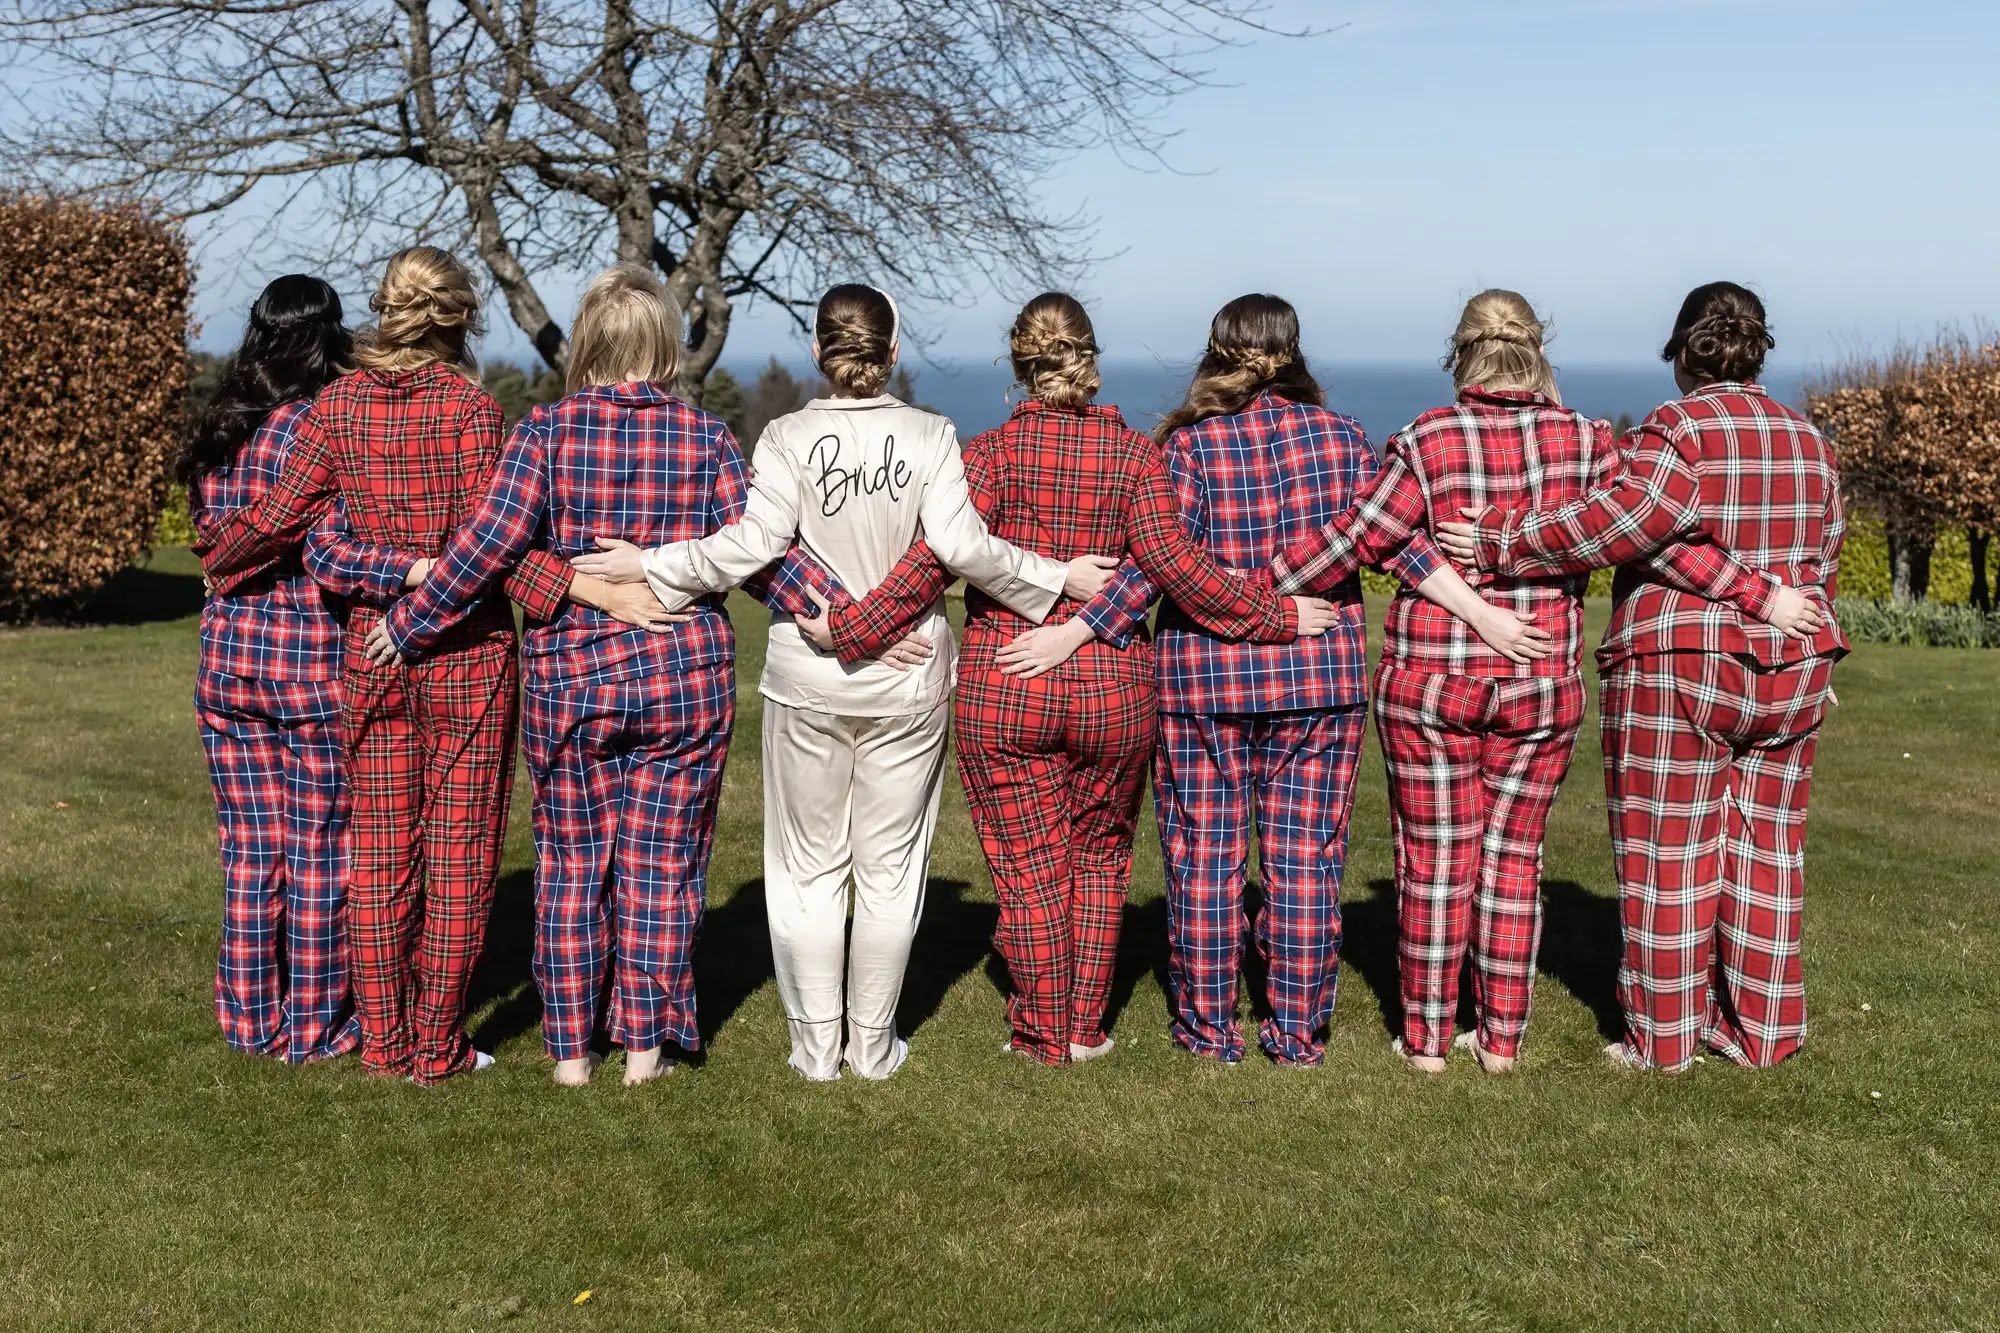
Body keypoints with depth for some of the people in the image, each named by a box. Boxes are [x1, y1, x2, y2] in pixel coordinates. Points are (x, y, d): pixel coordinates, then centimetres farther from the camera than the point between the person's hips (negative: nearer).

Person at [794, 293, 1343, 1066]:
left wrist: (848, 629, -13)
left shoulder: (995, 450, -5)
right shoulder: (1133, 451, -2)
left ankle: (1046, 1035, 18)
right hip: (1113, 688, 2)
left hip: (1003, 688, -1)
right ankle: (1087, 1027, 22)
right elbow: (1172, 564, -11)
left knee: (1029, 867, 9)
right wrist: (1273, 620, -3)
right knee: (1098, 855, 19)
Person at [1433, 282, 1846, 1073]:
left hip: (1679, 672, -6)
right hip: (1791, 671, 7)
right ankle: (1761, 1030, 19)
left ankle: (1663, 1037, 10)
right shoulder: (1806, 440, 9)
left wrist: (1503, 540, -20)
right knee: (1765, 842, 13)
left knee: (1668, 849, 3)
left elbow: (1626, 517, -25)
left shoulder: (1682, 428, -12)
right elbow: (1822, 557, 14)